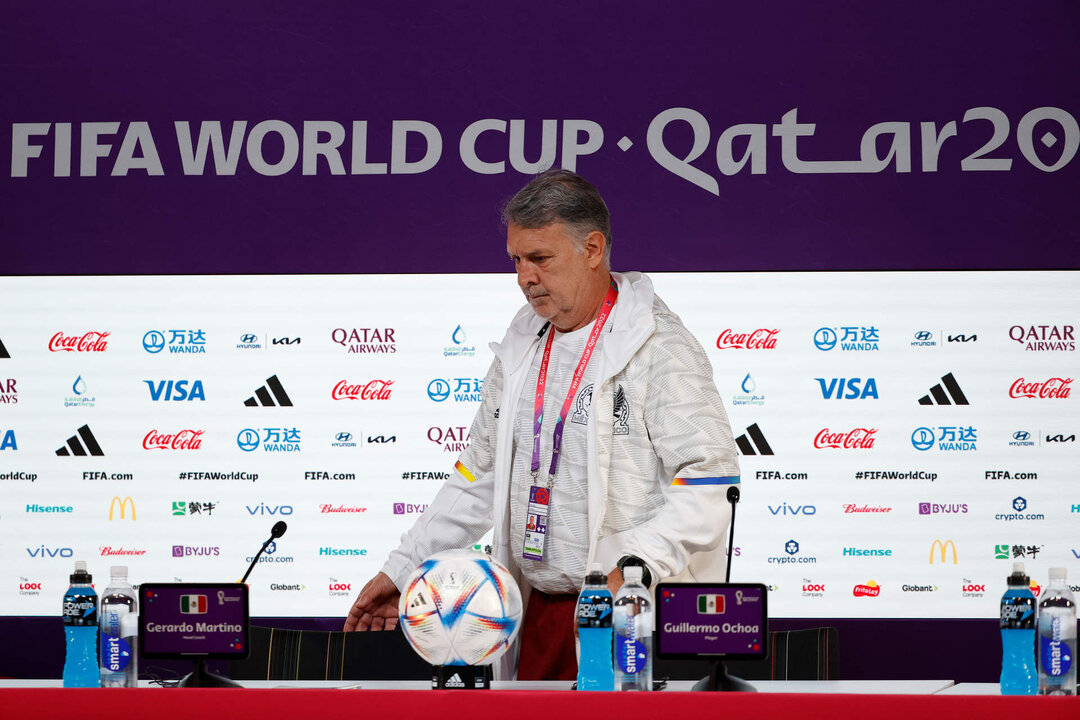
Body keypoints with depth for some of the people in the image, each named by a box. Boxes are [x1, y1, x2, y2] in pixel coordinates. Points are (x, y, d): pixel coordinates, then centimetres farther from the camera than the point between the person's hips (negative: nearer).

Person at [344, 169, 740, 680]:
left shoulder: (660, 349, -9)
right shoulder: (520, 351, 15)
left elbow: (710, 485, -18)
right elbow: (478, 480, 24)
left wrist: (634, 567, -31)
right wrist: (402, 569, 19)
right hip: (538, 614, 7)